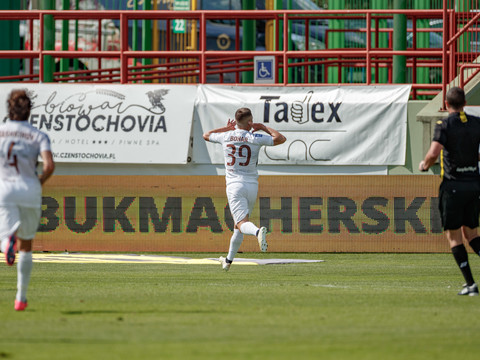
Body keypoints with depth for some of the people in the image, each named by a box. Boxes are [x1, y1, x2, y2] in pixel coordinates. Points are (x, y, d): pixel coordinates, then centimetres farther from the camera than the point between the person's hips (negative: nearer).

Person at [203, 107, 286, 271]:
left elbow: (206, 135, 21)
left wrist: (227, 128, 31)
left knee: (242, 223, -15)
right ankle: (228, 260, 26)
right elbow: (281, 139, 1)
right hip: (252, 185, 2)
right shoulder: (255, 138, -4)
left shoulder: (226, 136, 2)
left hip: (234, 185, -2)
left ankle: (258, 231, -49)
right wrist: (263, 127, 13)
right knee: (239, 224, 17)